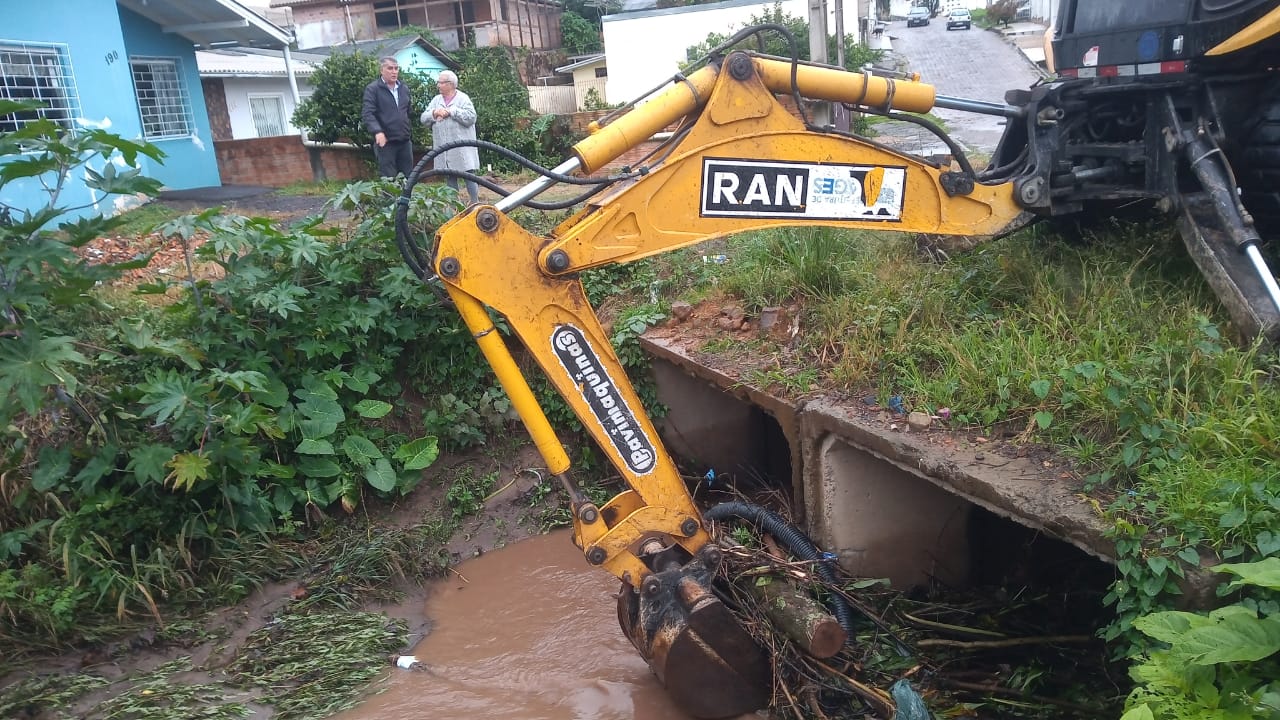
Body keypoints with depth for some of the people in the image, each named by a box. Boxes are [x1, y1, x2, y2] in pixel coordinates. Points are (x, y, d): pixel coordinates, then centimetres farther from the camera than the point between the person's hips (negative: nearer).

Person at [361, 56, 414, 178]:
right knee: (388, 179, -4)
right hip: (385, 141, -5)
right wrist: (377, 131, -27)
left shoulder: (404, 88, 16)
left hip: (405, 141, 5)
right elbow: (367, 113, -13)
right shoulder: (372, 89, -3)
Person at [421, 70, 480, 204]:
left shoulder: (463, 98, 0)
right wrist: (434, 113, -10)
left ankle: (475, 203, -1)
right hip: (443, 148, 5)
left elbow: (471, 117, -14)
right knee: (449, 178, 9)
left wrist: (451, 111, -14)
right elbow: (424, 119, 9)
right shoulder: (436, 100, 15)